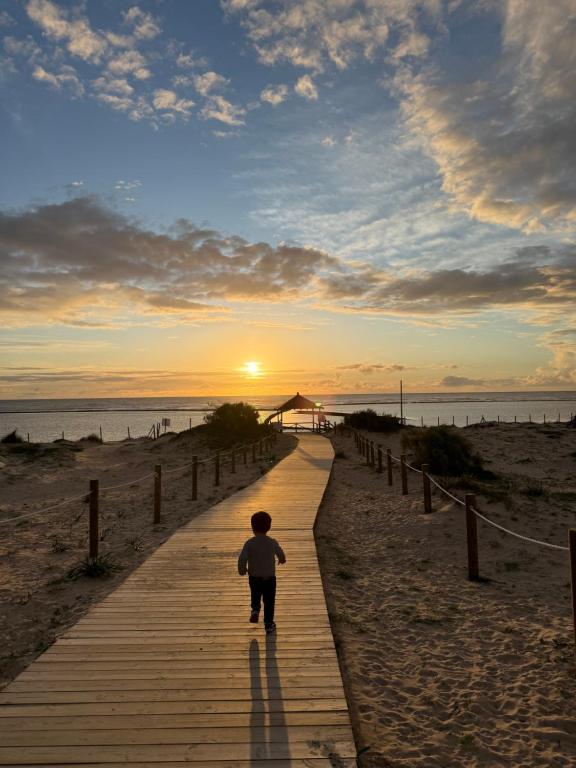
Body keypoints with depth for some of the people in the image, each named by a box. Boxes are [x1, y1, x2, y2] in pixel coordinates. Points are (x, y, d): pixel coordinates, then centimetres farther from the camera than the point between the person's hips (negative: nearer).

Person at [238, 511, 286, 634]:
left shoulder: (249, 543, -14)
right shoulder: (273, 543, -10)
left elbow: (242, 558, -22)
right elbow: (281, 555, 6)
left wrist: (242, 570, -2)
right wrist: (282, 560, 30)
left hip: (254, 577, 0)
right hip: (270, 577, 0)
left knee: (255, 595, 29)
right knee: (269, 602, 13)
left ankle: (255, 610, 8)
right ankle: (269, 625, 19)